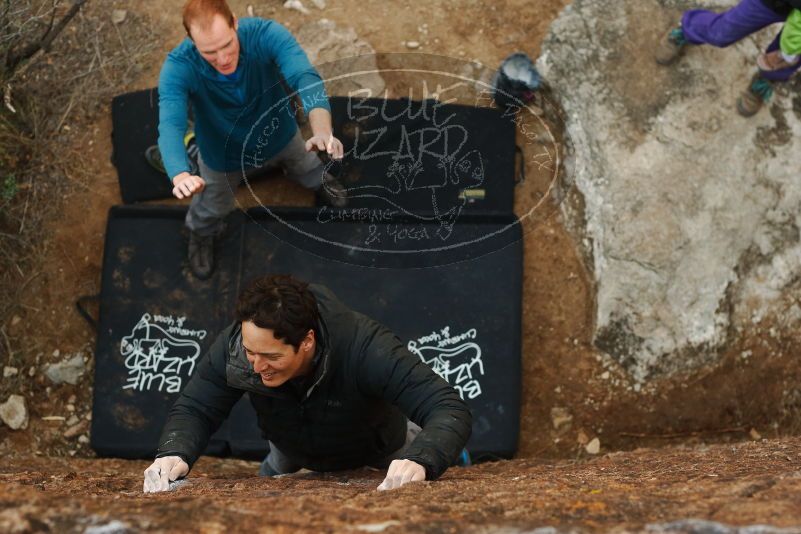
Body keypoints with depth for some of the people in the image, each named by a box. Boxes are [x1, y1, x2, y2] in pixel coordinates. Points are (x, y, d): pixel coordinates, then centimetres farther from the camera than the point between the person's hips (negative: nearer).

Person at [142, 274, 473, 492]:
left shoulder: (363, 347, -49)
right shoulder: (234, 345, -39)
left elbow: (450, 409, -53)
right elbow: (194, 408, -27)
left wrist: (420, 460, -74)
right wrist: (174, 454, -50)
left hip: (375, 445, -3)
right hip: (295, 451, 3)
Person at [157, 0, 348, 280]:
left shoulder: (268, 35, -40)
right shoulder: (178, 68, -41)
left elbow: (306, 77, -55)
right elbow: (170, 126, -53)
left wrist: (322, 131, -75)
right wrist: (180, 175, -75)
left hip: (280, 136, 1)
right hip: (224, 155, -1)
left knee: (307, 167, 33)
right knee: (211, 208, 28)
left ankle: (320, 181, 72)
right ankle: (201, 236, 65)